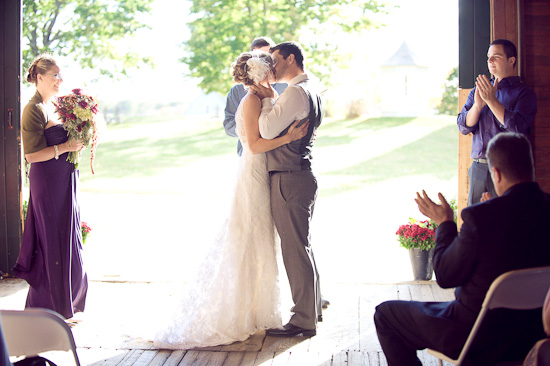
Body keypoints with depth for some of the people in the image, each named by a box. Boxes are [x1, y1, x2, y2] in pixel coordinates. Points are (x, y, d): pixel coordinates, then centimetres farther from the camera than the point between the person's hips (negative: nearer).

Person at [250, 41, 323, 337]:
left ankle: (303, 320, 1)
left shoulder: (296, 92, -15)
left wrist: (267, 100, -7)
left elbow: (268, 130, -21)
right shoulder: (311, 91, 17)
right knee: (302, 245, 19)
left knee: (294, 249, -5)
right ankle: (312, 308, 31)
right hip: (303, 176, 11)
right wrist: (271, 100, 12)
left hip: (289, 180, -11)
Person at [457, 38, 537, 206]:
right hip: (479, 168, 4)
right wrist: (478, 105, -11)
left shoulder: (524, 92, 2)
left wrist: (491, 100, -15)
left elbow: (517, 127, -14)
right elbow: (463, 127, 7)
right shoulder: (478, 91, 17)